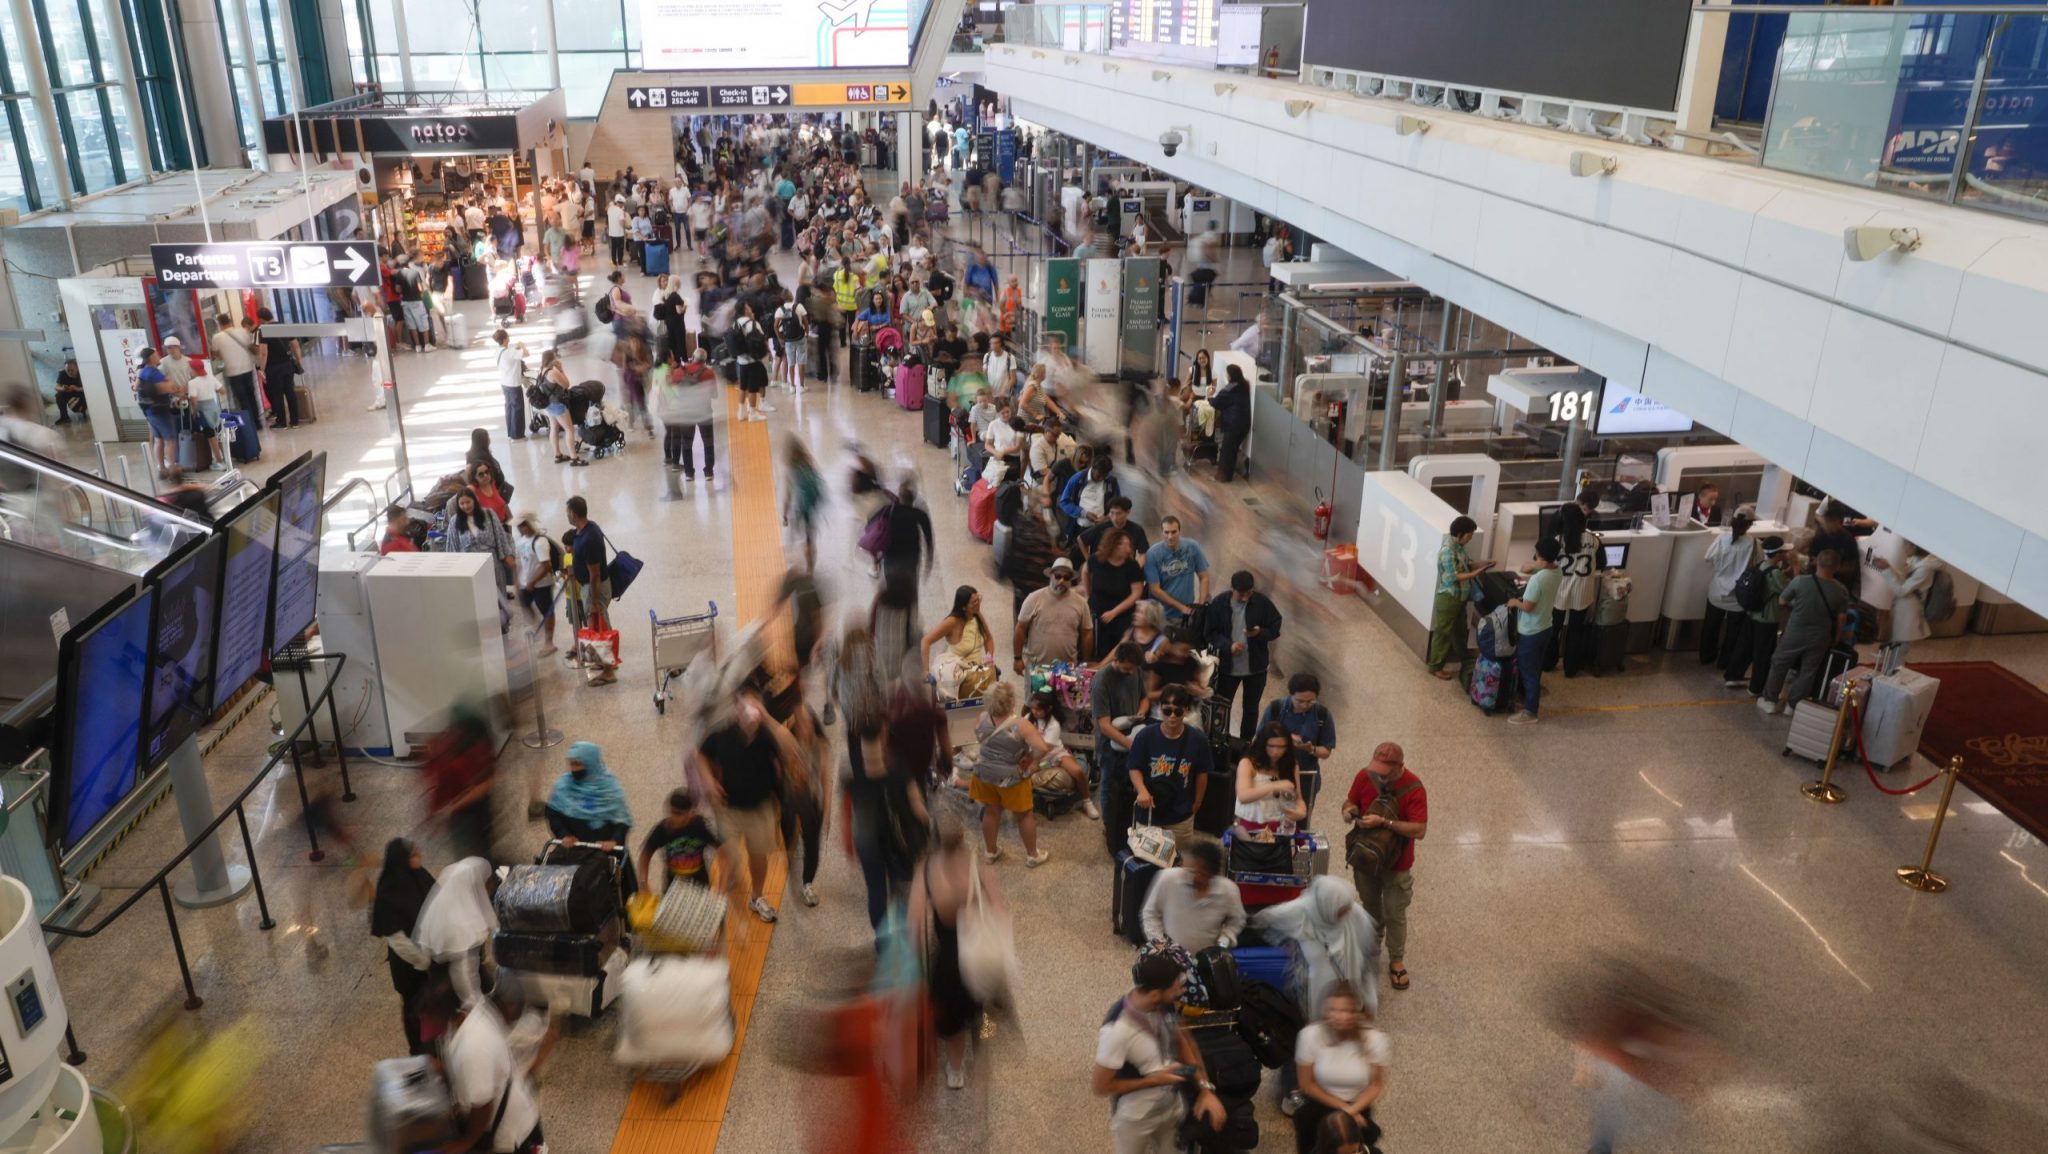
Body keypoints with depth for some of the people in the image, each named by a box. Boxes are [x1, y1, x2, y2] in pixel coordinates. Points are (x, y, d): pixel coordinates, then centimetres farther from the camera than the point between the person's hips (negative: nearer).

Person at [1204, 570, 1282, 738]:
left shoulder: (1262, 602, -12)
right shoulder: (1220, 603, -12)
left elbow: (1275, 628, -5)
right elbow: (1209, 632, -7)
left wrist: (1260, 633, -27)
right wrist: (1228, 645, -23)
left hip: (1256, 666, 0)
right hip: (1228, 666, 0)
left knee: (1251, 708, 14)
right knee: (1221, 706, 8)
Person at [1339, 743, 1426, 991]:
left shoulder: (1414, 789, -26)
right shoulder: (1365, 775, -14)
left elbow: (1420, 830, -29)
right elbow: (1350, 802, 1)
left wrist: (1383, 821, -36)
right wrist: (1350, 812, -23)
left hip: (1396, 863, -3)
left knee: (1395, 914, 11)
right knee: (1370, 907, 23)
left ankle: (1396, 960, 31)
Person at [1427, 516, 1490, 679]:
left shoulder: (1459, 546, 3)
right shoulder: (1447, 550, -27)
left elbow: (1464, 566, 13)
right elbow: (1453, 577, -28)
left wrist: (1482, 564, -2)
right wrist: (1477, 573, -26)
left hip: (1460, 597, 9)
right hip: (1448, 598, -9)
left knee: (1459, 630, 25)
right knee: (1443, 633, 4)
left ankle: (1462, 659, 42)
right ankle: (1436, 667, 16)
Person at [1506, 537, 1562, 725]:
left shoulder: (1537, 578, -29)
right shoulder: (1556, 572, -1)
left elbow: (1527, 606, -24)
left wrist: (1514, 602, -7)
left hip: (1531, 632, -9)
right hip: (1545, 628, 9)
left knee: (1529, 672, 4)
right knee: (1535, 669, 23)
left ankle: (1531, 713, 14)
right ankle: (1533, 702, 37)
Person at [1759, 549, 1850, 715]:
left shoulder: (1800, 581, -17)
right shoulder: (1841, 590, -10)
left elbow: (1781, 601, -3)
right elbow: (1842, 619, -3)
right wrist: (1835, 638, 11)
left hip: (1795, 633, -1)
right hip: (1819, 638, 2)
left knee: (1779, 665, 16)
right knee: (1808, 672, 15)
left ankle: (1770, 700, 24)